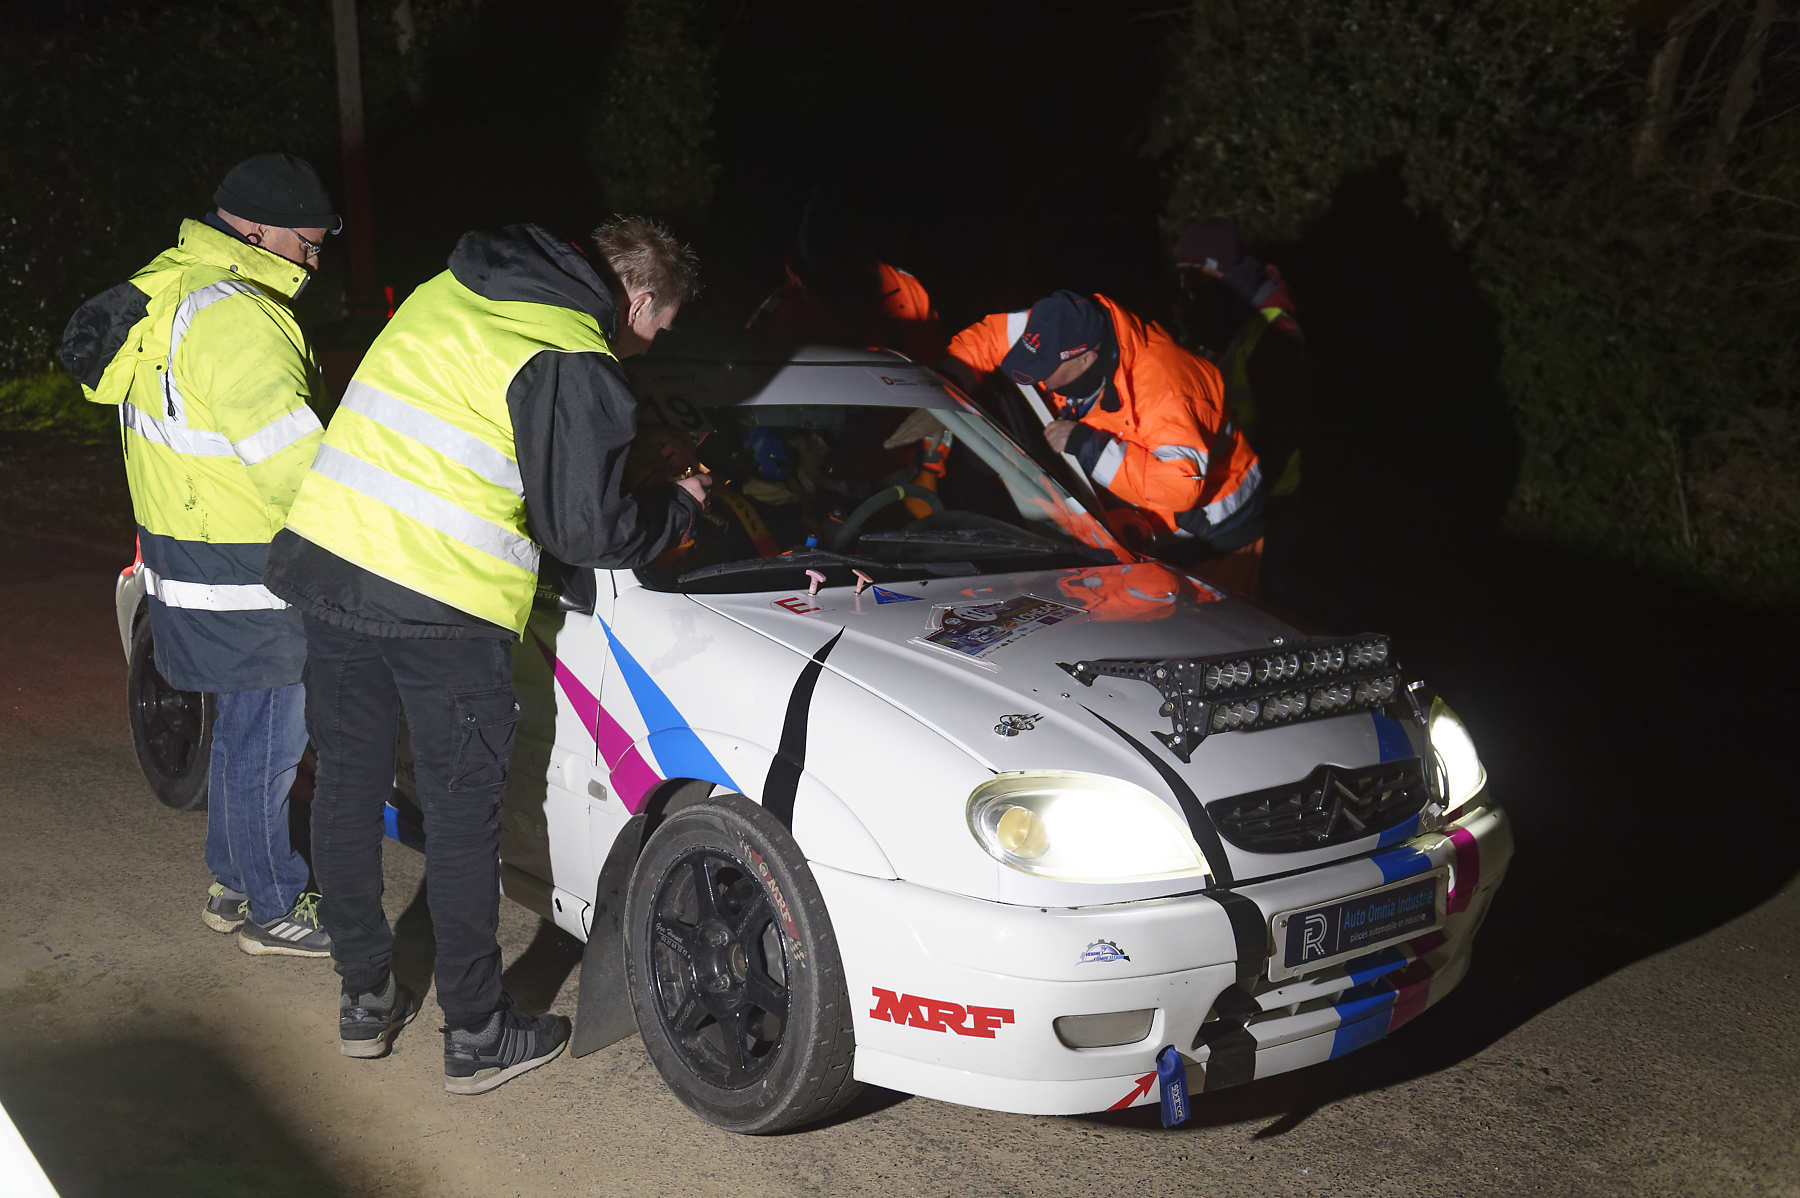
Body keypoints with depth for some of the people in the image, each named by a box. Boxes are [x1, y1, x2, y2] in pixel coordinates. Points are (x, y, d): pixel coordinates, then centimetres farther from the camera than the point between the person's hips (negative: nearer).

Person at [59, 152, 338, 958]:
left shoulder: (171, 285, 13)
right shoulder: (230, 316, -22)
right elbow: (290, 452, -26)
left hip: (188, 551, 11)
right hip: (240, 581, -11)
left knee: (243, 728, 22)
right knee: (267, 741, 2)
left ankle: (232, 883, 35)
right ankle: (274, 910, 16)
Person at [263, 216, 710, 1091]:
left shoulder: (446, 292, 15)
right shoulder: (574, 366, -9)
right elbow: (584, 531, -11)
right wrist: (679, 505, 8)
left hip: (324, 554, 8)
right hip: (441, 604, -7)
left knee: (347, 787, 17)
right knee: (462, 817, 6)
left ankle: (364, 1001, 31)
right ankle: (476, 1037, 17)